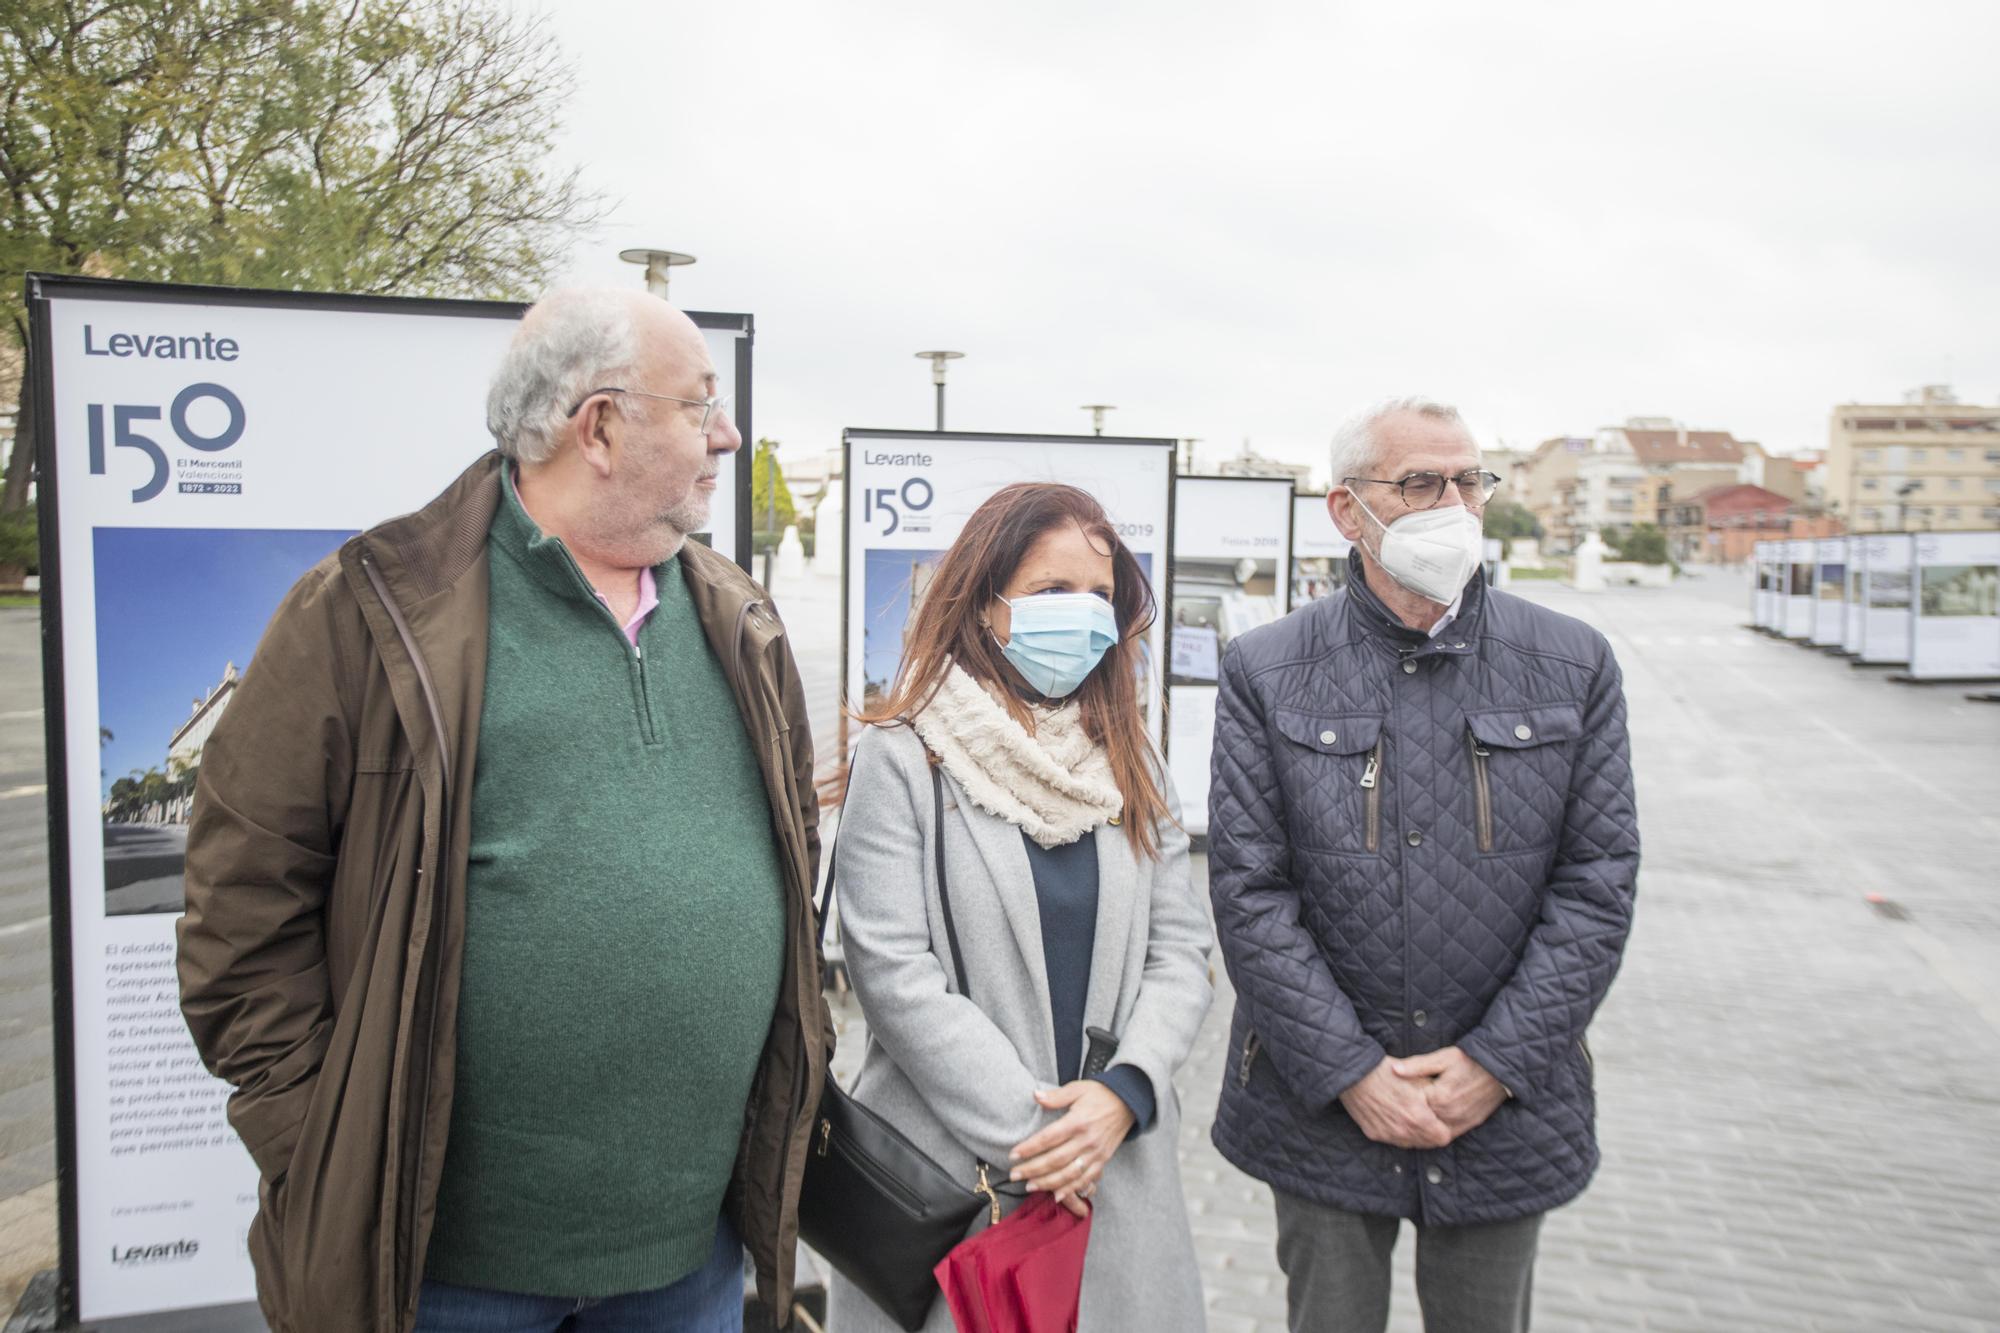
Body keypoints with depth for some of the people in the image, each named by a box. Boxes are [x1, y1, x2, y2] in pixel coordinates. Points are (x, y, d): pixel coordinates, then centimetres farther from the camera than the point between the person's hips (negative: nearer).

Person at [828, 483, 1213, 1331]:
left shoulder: (1129, 763, 8)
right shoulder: (901, 757, -8)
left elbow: (1180, 951, 4)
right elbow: (893, 973, -14)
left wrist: (1122, 1094, -11)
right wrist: (1024, 1132, -13)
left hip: (1118, 1163, 4)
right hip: (948, 1168, -4)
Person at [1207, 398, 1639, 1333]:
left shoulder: (1573, 666, 0)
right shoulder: (1266, 672, -5)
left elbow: (1598, 881, -2)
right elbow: (1249, 891, -8)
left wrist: (1496, 1063, -9)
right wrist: (1351, 1072, -12)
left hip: (1506, 1107, 2)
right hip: (1323, 1107, -1)